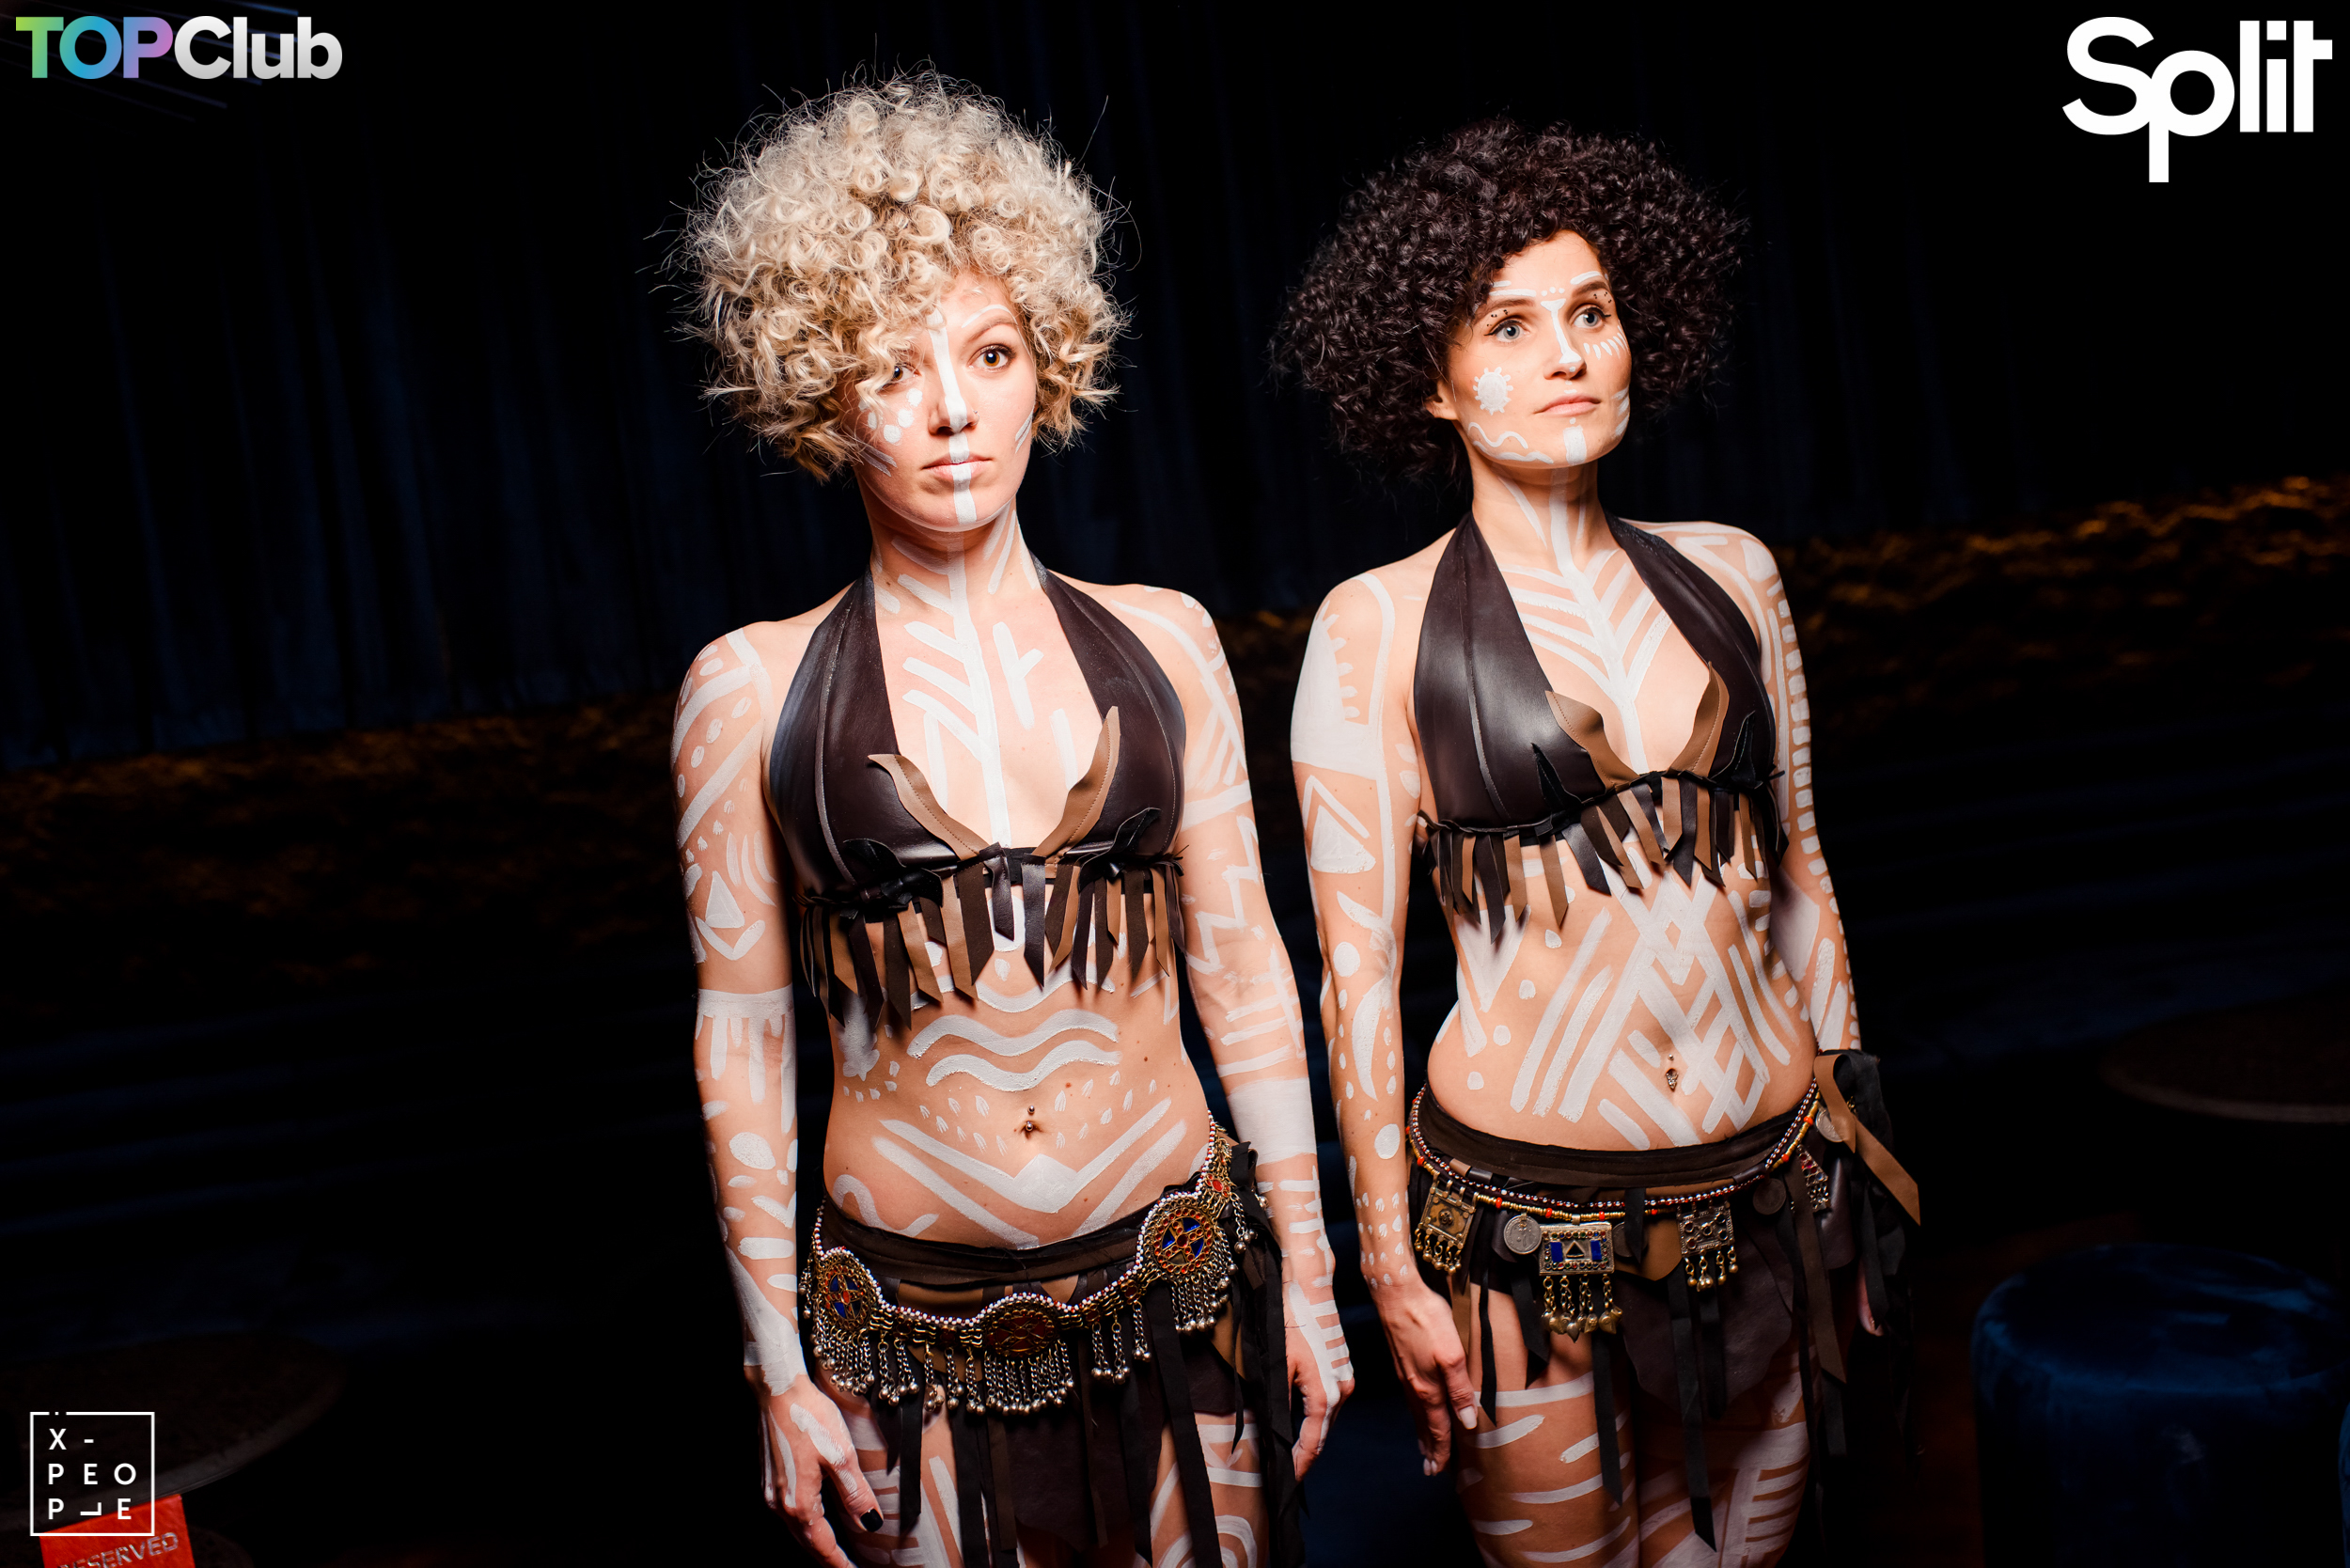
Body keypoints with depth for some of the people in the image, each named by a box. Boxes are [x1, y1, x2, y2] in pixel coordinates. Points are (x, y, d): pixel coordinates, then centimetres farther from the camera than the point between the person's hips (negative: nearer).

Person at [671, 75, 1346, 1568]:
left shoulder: (1160, 640, 0)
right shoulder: (753, 688, -5)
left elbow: (1240, 960, 4)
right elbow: (741, 1030, -2)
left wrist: (1308, 1265, 5)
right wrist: (780, 1363, 0)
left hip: (1180, 1282, 2)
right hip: (917, 1330, -1)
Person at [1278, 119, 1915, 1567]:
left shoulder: (1727, 572, 4)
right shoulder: (1377, 626, -7)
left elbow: (1797, 867, 12)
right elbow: (1357, 970, -7)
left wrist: (1854, 1108, 13)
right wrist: (1391, 1264, -6)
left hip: (1771, 1189, 4)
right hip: (1531, 1220, -4)